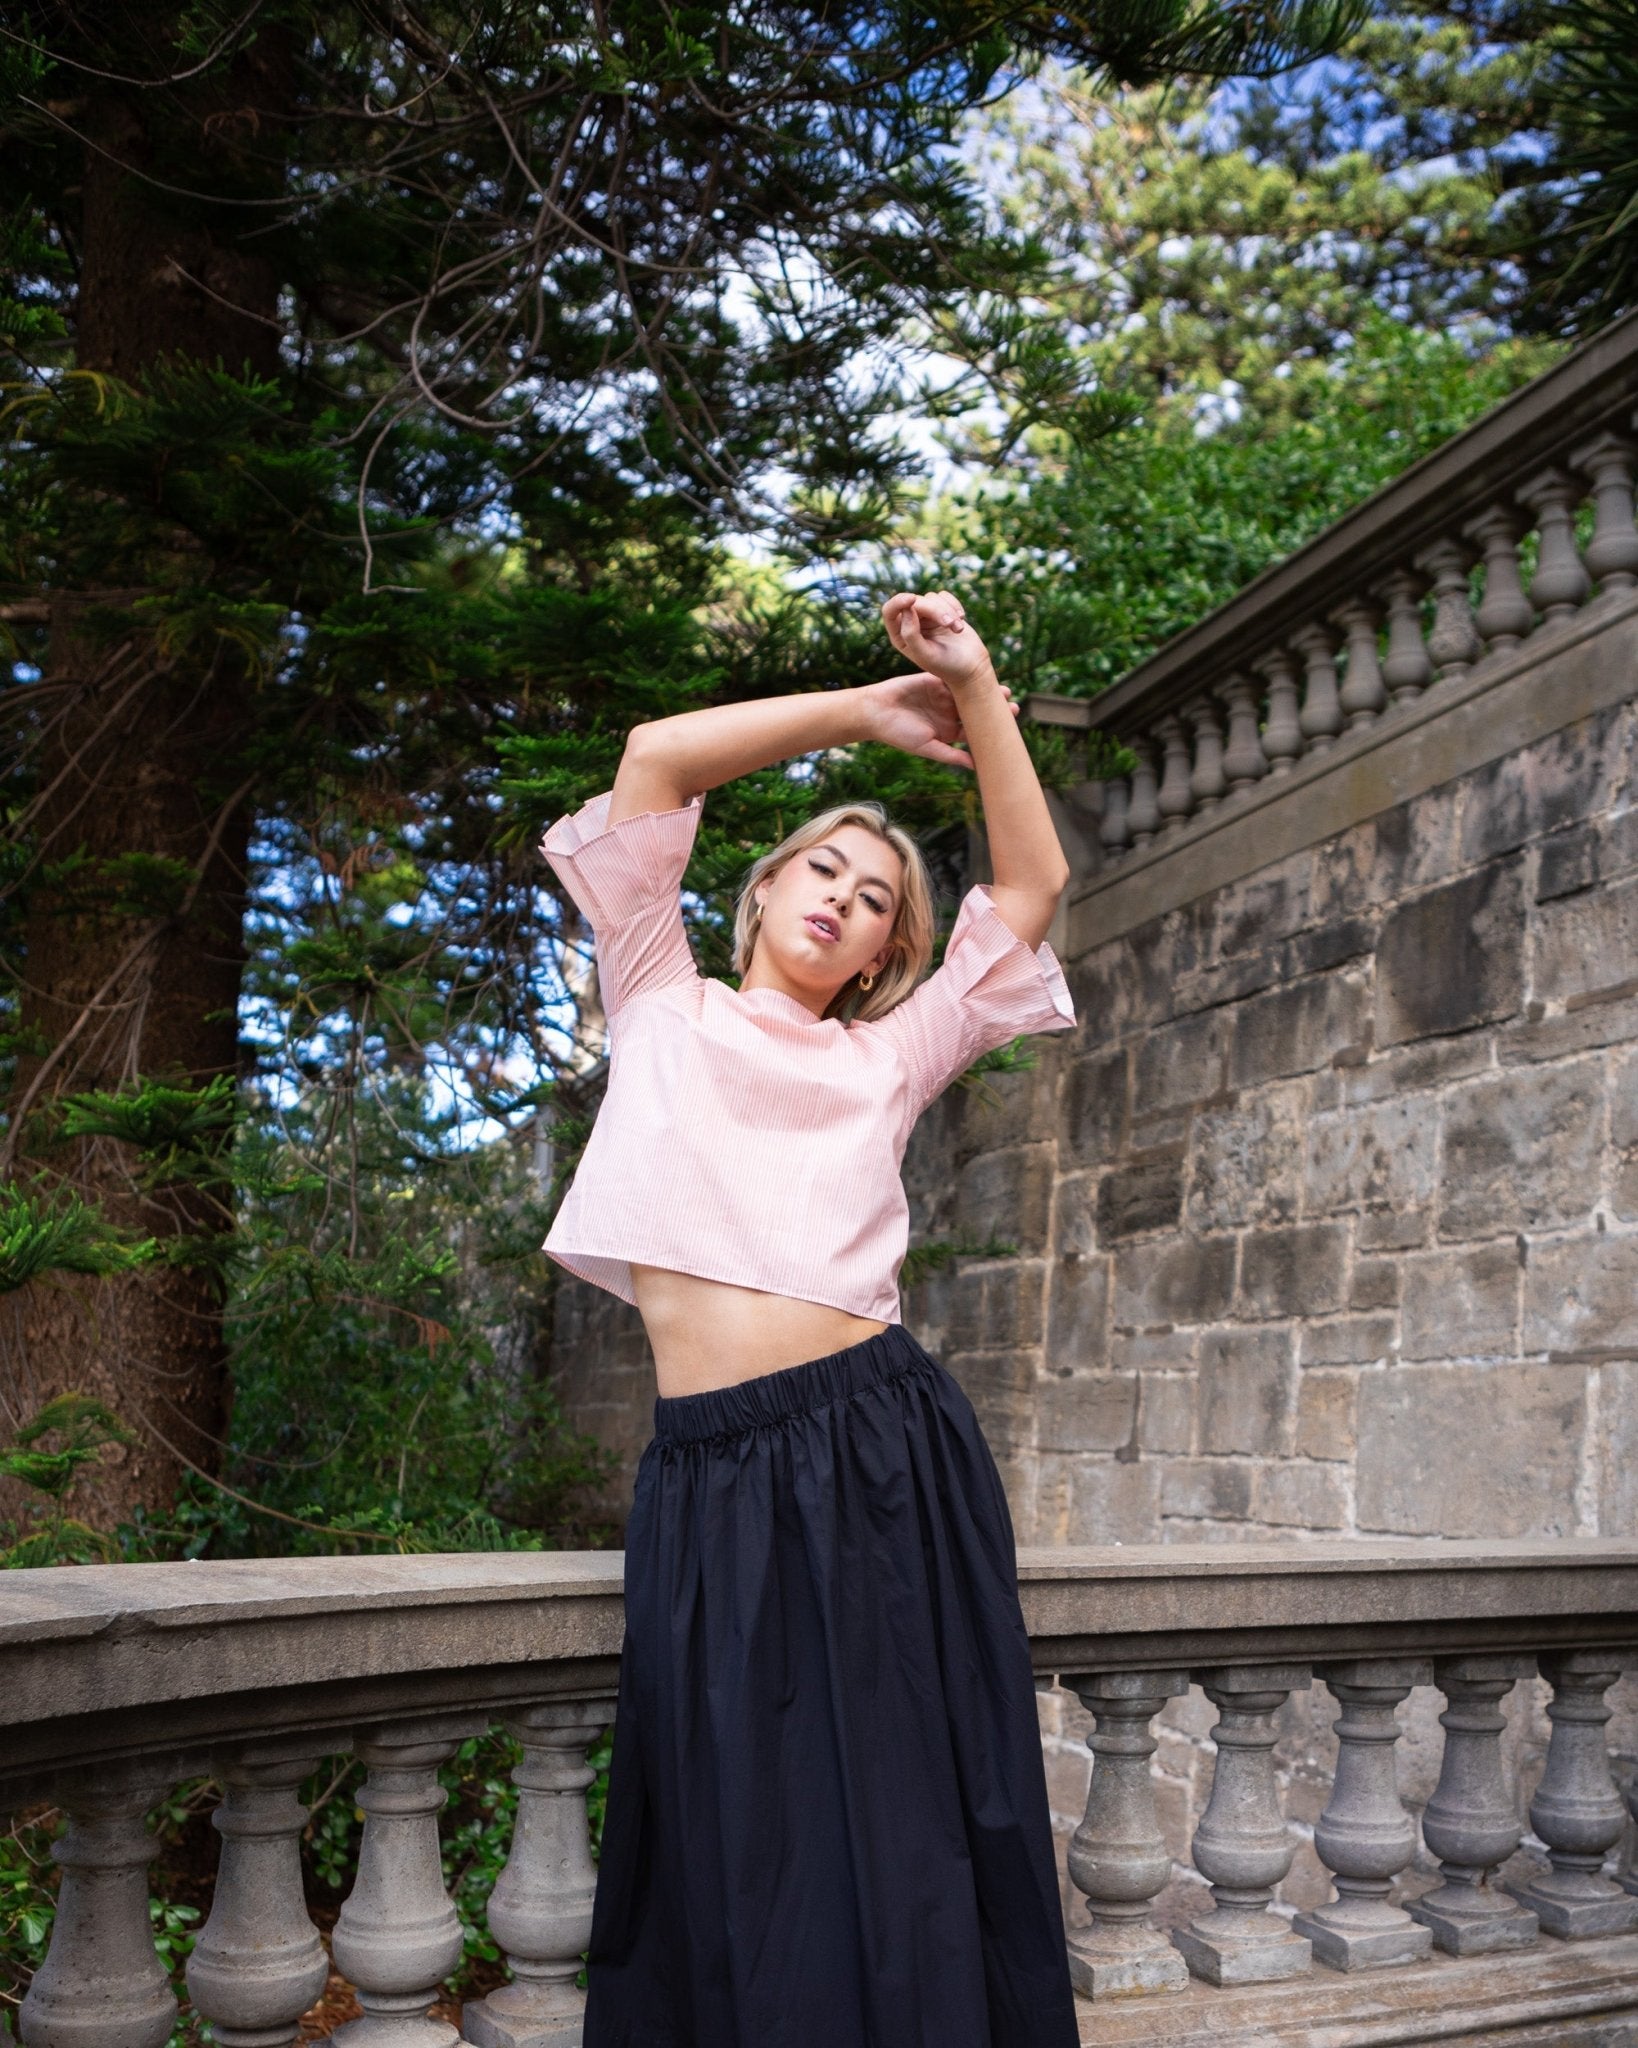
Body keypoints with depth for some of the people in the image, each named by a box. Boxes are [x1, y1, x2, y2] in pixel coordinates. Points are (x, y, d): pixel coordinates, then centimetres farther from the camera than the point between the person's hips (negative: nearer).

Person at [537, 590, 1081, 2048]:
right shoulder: (666, 1008, 16)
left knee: (901, 1830, 1)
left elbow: (1033, 887, 14)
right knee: (735, 1839, 3)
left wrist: (974, 690, 10)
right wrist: (864, 712, 13)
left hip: (884, 1447, 1)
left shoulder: (888, 1058, 17)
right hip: (710, 1473, -1)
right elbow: (656, 760, 7)